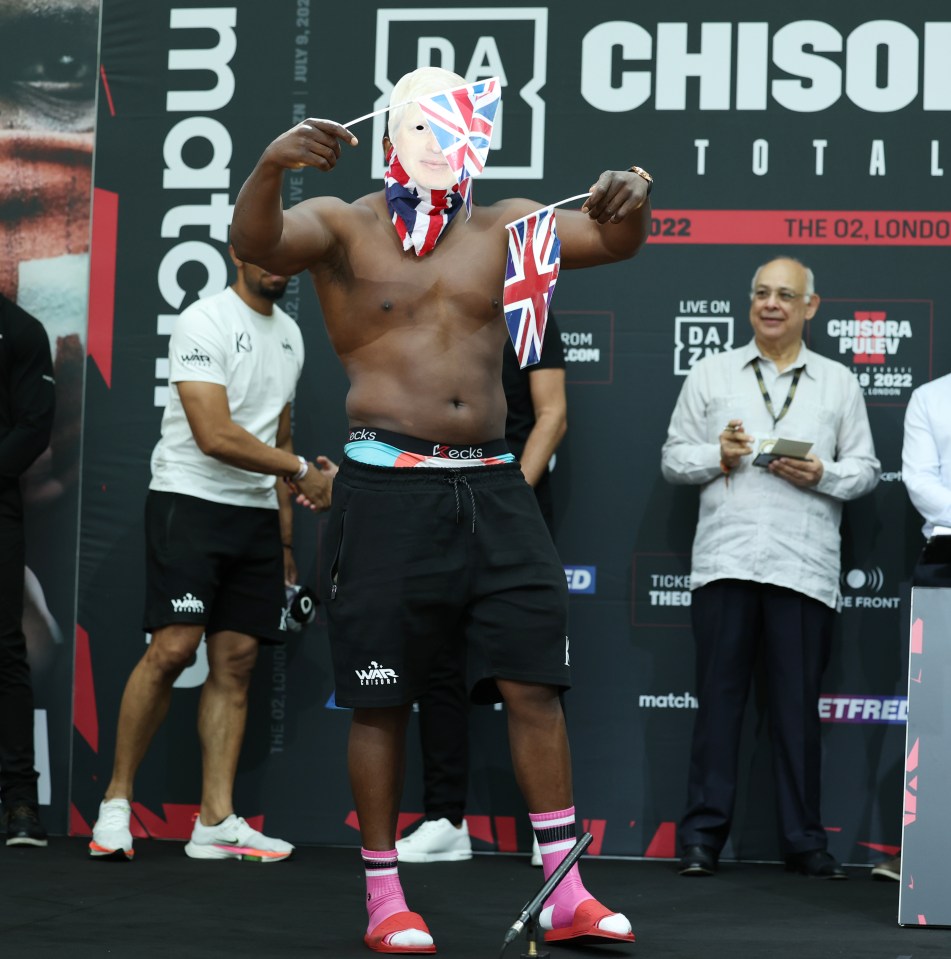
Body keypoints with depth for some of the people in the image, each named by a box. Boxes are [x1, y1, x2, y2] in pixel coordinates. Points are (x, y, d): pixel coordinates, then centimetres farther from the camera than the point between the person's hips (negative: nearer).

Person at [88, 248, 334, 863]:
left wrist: (285, 539, 19)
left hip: (256, 513, 7)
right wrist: (301, 469, -13)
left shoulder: (289, 334, 15)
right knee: (172, 650, -14)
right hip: (190, 501, -7)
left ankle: (216, 823, 3)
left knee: (237, 661, 2)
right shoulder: (206, 323, -10)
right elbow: (215, 435, -19)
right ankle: (117, 801, 0)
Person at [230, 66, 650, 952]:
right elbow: (254, 241, -18)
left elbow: (613, 241, 2)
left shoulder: (500, 227, 12)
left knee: (533, 682, 0)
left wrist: (631, 200, -22)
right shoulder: (344, 227, 1)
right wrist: (271, 165, -39)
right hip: (386, 488, -3)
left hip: (491, 487, 3)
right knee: (380, 702, 2)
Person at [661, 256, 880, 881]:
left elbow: (866, 470, 13)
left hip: (805, 566, 0)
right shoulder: (711, 374, 14)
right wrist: (717, 456, -6)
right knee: (719, 697, 0)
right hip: (726, 562, 0)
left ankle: (805, 840, 9)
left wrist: (822, 474, -7)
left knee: (799, 706, 2)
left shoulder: (839, 383, 15)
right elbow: (673, 459, 13)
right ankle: (703, 835, 5)